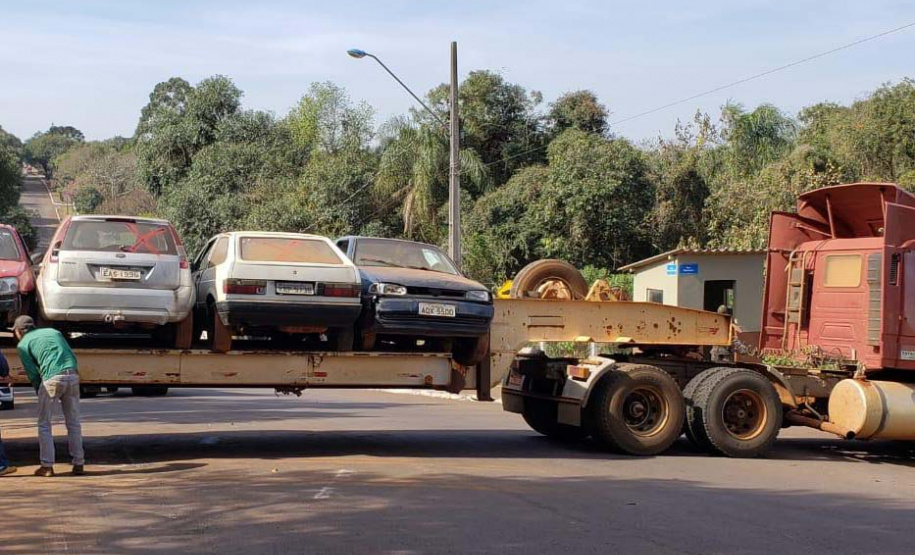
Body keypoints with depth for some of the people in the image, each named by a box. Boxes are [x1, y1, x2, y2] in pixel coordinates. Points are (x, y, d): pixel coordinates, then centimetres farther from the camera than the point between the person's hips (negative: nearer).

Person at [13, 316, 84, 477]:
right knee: (73, 423, 12)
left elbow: (32, 373, 5)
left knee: (44, 424, 8)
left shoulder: (23, 344, 12)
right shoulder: (53, 332, 27)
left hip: (52, 379, -4)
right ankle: (78, 464, 11)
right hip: (72, 376, 4)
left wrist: (40, 393, 16)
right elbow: (73, 357, 22)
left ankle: (47, 466, 5)